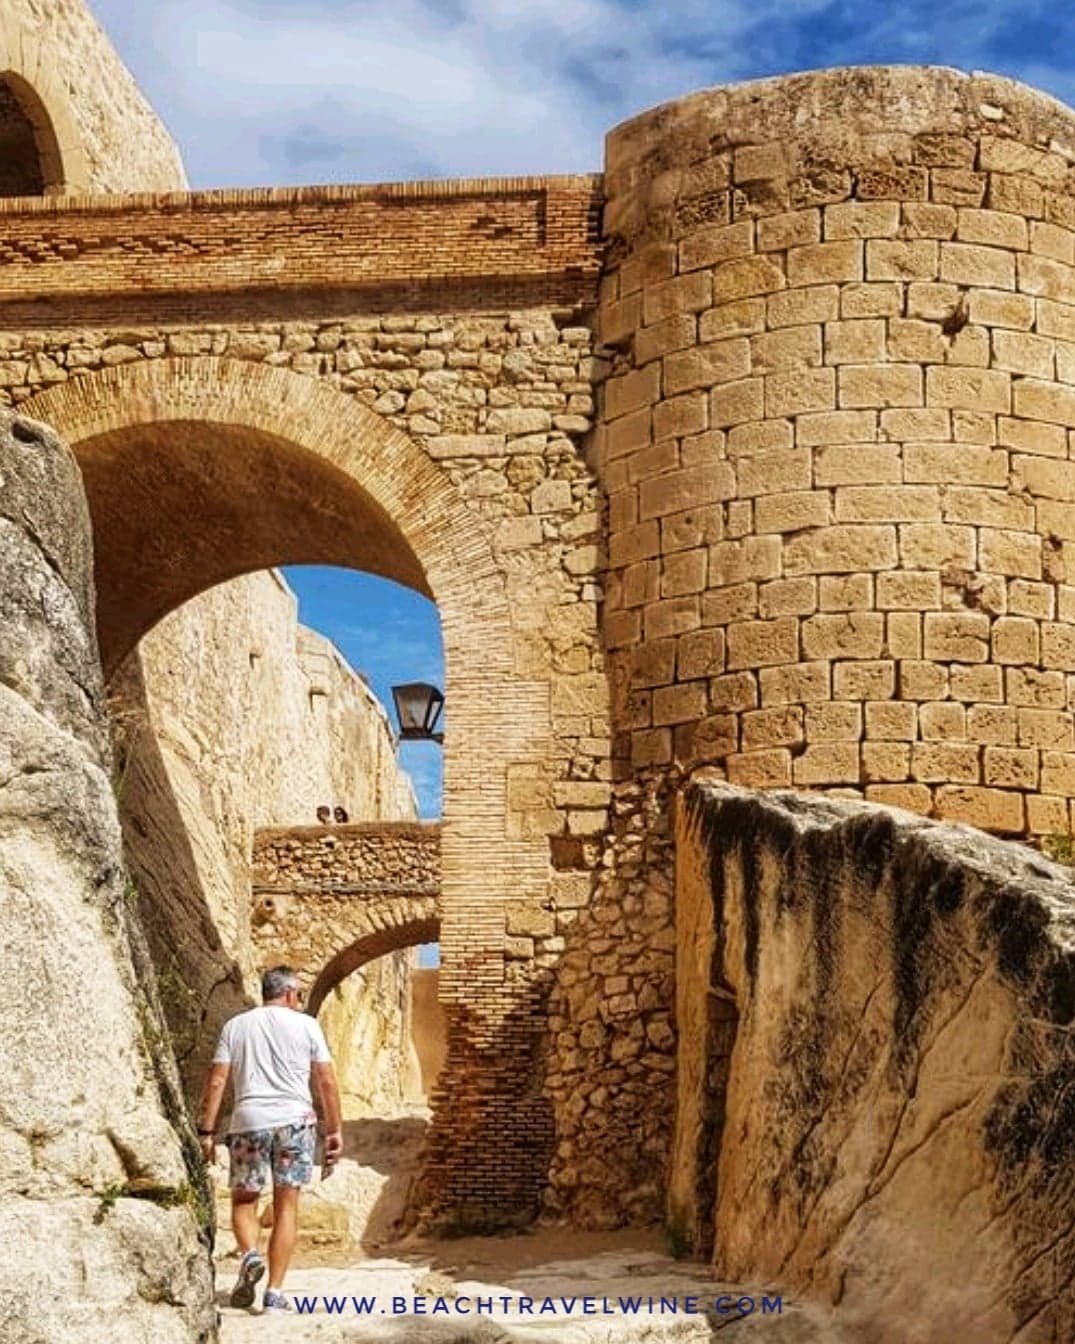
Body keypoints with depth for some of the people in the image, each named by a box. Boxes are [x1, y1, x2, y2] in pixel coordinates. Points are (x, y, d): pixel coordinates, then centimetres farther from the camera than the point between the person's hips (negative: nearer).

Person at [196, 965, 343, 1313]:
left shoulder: (235, 1025, 11)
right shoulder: (306, 1025, 7)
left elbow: (216, 1081, 4)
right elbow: (327, 1081, 4)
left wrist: (206, 1132, 6)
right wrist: (335, 1130, 10)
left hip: (248, 1121, 1)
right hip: (294, 1120, -1)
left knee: (243, 1200, 15)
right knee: (286, 1205, 4)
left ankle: (249, 1255, -12)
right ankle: (275, 1292, 0)